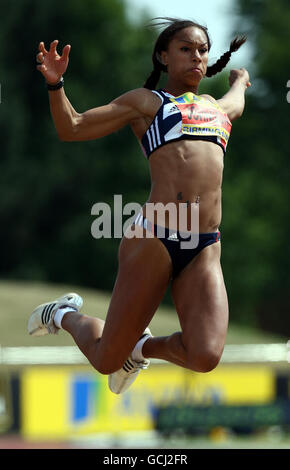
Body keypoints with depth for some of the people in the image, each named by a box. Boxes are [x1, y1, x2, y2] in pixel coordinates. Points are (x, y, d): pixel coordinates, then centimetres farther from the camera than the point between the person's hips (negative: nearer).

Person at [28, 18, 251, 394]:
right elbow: (71, 129, 7)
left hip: (205, 250, 4)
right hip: (153, 238, -4)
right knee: (106, 360, 3)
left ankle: (144, 346, 15)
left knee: (205, 357, -20)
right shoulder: (146, 102, 11)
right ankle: (65, 314, 39)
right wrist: (55, 84, -6)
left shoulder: (218, 108, 25)